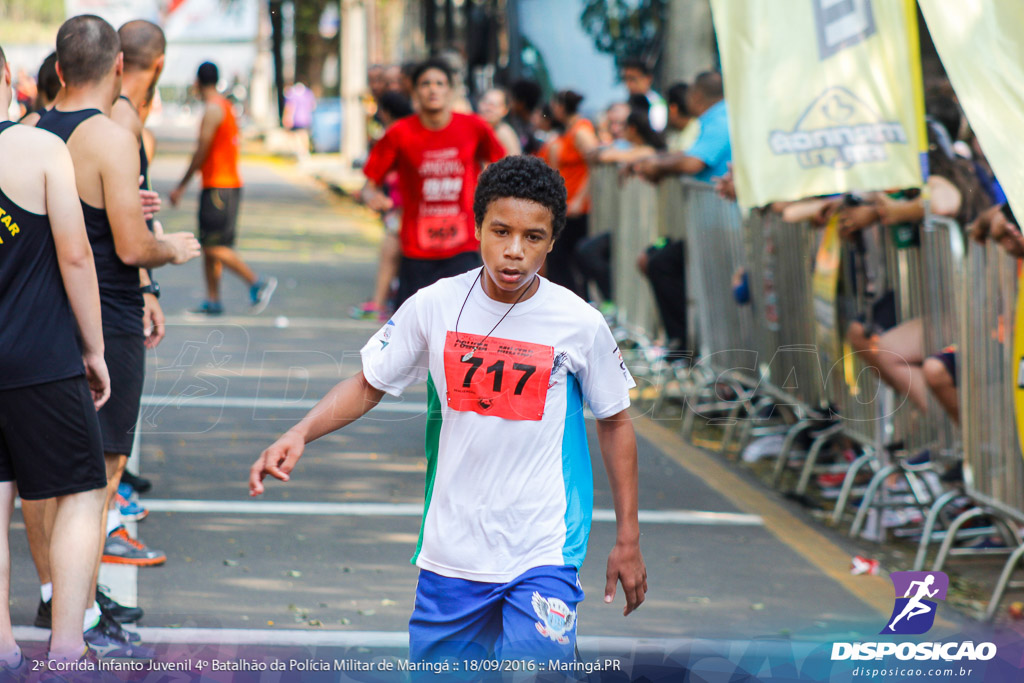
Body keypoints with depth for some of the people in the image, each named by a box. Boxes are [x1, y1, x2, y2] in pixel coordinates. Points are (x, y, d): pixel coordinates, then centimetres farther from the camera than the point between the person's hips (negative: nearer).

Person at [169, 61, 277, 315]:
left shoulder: (213, 109, -14)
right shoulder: (226, 106, 15)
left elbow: (202, 152, -16)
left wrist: (181, 186, -9)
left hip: (218, 186, -10)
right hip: (229, 182, 10)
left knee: (214, 246, -11)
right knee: (209, 247, 10)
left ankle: (257, 283, -11)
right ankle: (213, 300, 11)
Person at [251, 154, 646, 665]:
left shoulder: (580, 323, -7)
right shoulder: (433, 307, -3)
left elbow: (615, 422, 6)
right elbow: (367, 386, 8)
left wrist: (628, 539, 8)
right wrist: (299, 434, -10)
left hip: (543, 555, -2)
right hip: (450, 551, 3)